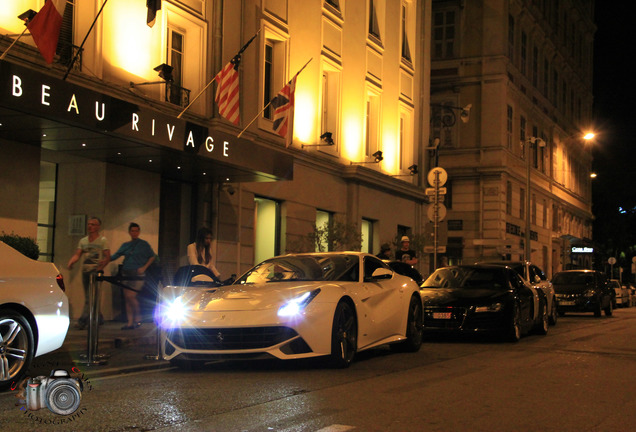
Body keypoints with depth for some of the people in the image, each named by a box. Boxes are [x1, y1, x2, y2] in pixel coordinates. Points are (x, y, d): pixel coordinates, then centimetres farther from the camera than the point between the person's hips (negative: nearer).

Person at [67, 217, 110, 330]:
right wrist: (70, 262, -15)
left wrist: (102, 264, -27)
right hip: (85, 270, 6)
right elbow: (77, 254, 6)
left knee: (91, 296, -15)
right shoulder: (83, 241, 16)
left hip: (96, 270, -6)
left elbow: (108, 256, -6)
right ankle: (99, 318, 23)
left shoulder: (103, 240, 1)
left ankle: (83, 320, -19)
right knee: (88, 297, 10)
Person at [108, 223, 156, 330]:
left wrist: (144, 267, -5)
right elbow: (115, 256, 6)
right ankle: (130, 323, 7)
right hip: (126, 273, 5)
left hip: (137, 274, -5)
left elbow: (152, 256, 6)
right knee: (127, 298, 3)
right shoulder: (125, 245, 13)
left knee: (131, 296, -17)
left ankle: (138, 318, 1)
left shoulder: (143, 244, 3)